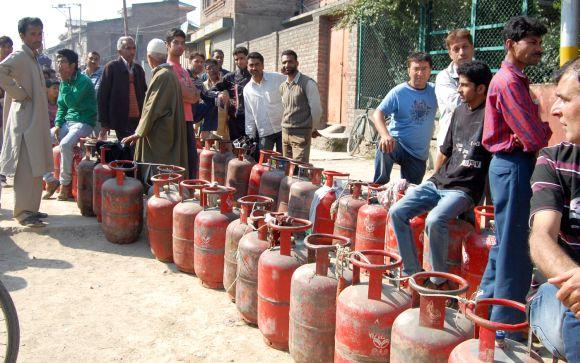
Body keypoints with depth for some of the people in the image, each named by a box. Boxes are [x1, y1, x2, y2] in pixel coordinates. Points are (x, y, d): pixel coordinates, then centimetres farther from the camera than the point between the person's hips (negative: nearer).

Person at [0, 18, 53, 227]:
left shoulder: (33, 58, 18)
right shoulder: (19, 56, -11)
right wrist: (19, 93, -22)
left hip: (36, 121, 9)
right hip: (25, 121, -9)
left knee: (36, 168, 13)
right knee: (26, 169, -7)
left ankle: (31, 208, 21)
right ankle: (23, 213, -1)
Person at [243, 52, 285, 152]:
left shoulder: (278, 78, -4)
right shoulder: (247, 89, 7)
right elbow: (249, 115, 10)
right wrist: (250, 136, 5)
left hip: (282, 128, -3)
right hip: (264, 133, 3)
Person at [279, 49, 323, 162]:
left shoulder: (308, 83, -9)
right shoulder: (283, 86, 13)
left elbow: (316, 109, -7)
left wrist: (313, 128, 2)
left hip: (302, 133, -7)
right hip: (285, 132, 7)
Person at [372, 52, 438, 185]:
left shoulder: (434, 91, 3)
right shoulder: (398, 92, -10)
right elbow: (377, 114, -19)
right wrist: (385, 136, -38)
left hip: (420, 154, 5)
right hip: (398, 144, -4)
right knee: (384, 148, -38)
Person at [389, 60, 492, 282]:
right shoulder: (459, 112, 15)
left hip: (465, 189, -7)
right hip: (438, 182, 7)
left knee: (435, 220, -32)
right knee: (397, 212, -9)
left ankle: (440, 280, -10)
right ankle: (412, 272, 0)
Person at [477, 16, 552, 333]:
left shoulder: (514, 80, 17)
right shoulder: (508, 83, -15)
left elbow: (528, 130, 13)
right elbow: (534, 138, -19)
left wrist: (543, 127, -8)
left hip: (510, 166, 10)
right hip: (513, 167, -10)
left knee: (505, 244, 18)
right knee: (514, 249, -3)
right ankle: (507, 327, 7)